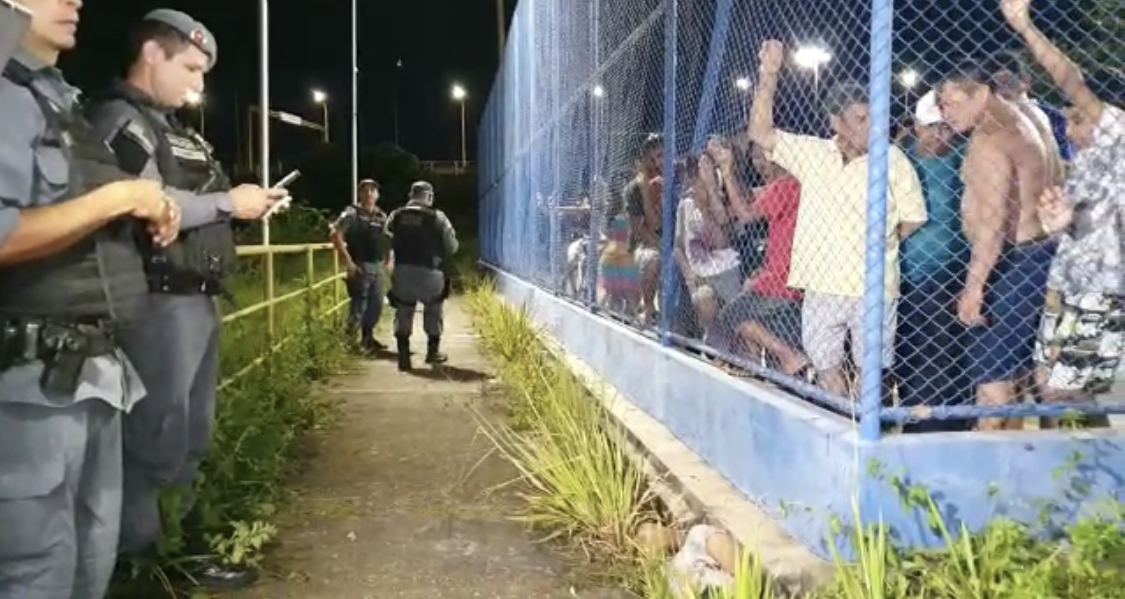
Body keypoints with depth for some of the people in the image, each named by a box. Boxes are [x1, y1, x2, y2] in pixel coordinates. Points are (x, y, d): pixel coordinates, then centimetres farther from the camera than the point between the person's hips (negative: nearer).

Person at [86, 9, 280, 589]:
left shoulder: (172, 128, 20)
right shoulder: (120, 120, -9)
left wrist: (245, 201, 5)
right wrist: (229, 201, -14)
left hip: (197, 301, 10)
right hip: (160, 305, -10)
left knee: (190, 439, 16)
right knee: (155, 442, -4)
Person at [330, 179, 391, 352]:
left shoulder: (382, 217, 11)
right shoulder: (352, 213, -8)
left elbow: (387, 241, 22)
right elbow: (335, 235, -16)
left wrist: (388, 260, 8)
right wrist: (349, 261, -19)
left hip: (378, 267, 7)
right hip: (360, 266, -7)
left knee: (376, 304, 12)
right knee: (359, 304, -5)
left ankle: (367, 337, 26)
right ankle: (350, 340, 5)